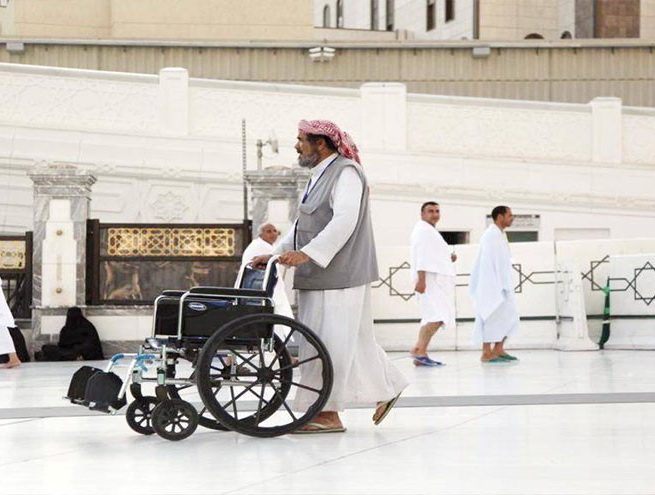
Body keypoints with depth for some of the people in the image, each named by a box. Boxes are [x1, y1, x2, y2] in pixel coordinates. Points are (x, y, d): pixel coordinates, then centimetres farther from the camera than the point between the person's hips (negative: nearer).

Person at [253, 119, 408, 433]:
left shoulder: (346, 173, -11)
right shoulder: (320, 176, 19)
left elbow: (344, 222, -24)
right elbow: (304, 225, 23)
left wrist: (307, 254, -30)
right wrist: (276, 254, 13)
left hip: (340, 275, -9)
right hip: (320, 278, 9)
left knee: (331, 342, -9)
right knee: (354, 340, 13)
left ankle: (328, 414, -7)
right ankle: (387, 388, 23)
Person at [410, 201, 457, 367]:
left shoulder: (431, 232, 25)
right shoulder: (423, 230, -7)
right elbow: (421, 255, -17)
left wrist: (449, 258, 14)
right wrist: (421, 279, -25)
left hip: (437, 280, 11)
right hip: (428, 279, -11)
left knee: (431, 318, 9)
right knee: (438, 316, -21)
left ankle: (420, 354, 10)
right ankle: (419, 349, -27)